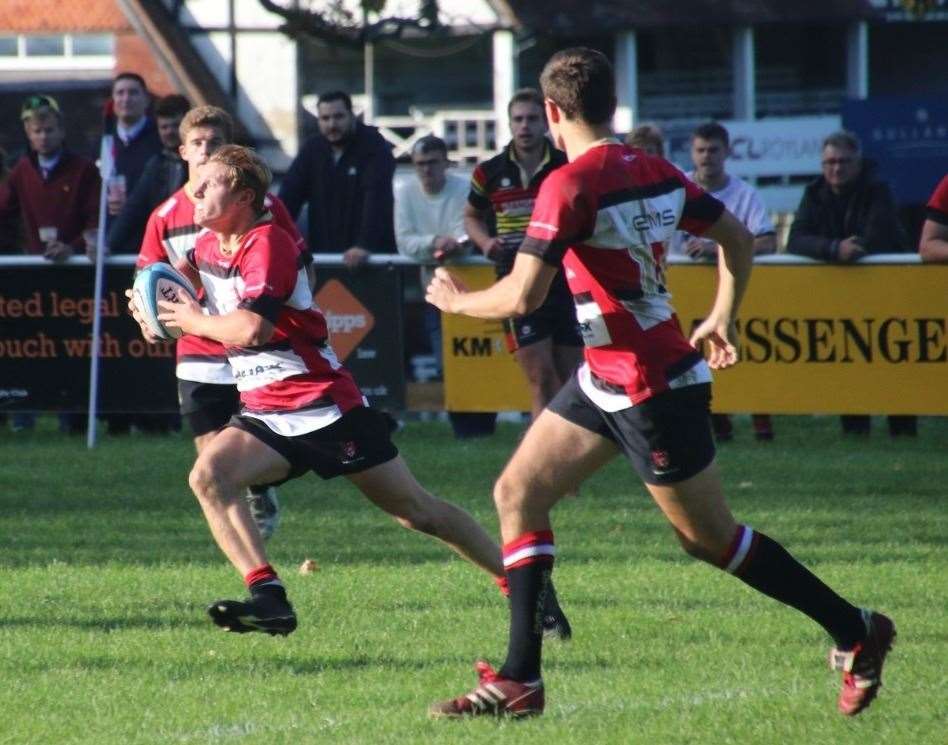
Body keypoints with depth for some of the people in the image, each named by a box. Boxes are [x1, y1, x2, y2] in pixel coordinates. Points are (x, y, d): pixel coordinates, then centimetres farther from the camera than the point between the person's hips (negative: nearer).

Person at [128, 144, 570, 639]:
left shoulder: (268, 243, -18)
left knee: (416, 510, -1)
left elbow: (252, 327, -32)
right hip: (265, 411, 7)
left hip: (324, 407, -7)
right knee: (208, 476, -21)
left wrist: (194, 321, -15)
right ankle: (268, 599, -25)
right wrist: (156, 306, 12)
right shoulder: (208, 245, 8)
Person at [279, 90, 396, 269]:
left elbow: (375, 199, -21)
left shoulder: (373, 147, -9)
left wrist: (364, 246, -34)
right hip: (324, 254, 4)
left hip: (371, 255, -4)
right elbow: (289, 196, 1)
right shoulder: (313, 149, 7)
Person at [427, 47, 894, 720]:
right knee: (518, 494, 7)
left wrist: (457, 300, -6)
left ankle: (856, 632, 16)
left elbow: (522, 296, -25)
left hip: (651, 390, -9)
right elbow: (738, 237, 12)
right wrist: (723, 318, 23)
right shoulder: (655, 172, 4)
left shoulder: (570, 185, -21)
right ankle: (519, 682, 6)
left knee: (712, 539, 3)